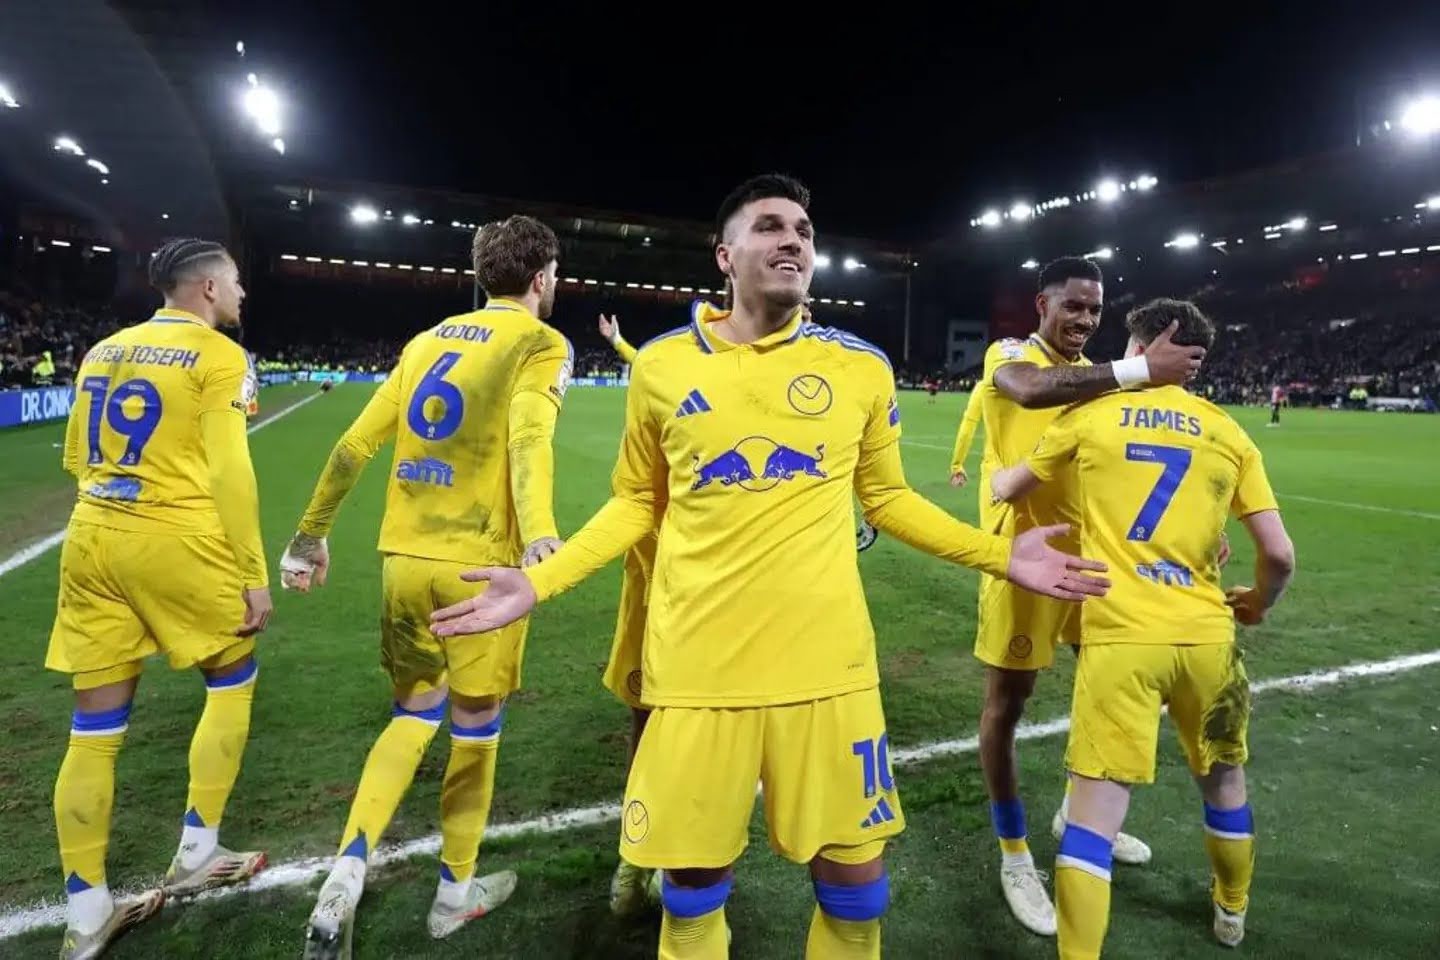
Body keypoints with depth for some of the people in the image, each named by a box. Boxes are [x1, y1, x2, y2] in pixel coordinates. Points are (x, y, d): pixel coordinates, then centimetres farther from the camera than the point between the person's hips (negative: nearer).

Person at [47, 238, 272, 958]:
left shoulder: (102, 351, 15)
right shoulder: (218, 356, -6)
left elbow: (76, 459, 20)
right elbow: (228, 472, -13)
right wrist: (255, 574, -9)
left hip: (90, 538, 7)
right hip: (178, 542, -6)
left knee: (95, 729, 9)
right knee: (232, 683, 16)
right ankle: (196, 853, 22)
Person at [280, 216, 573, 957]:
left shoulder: (428, 339, 14)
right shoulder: (541, 343, -3)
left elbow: (355, 444, 12)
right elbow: (528, 439, -24)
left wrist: (310, 534, 18)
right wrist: (539, 543, -37)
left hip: (404, 556, 6)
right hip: (478, 563, -5)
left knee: (413, 714, 20)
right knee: (475, 724, 12)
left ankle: (342, 884, 10)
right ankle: (456, 891, 28)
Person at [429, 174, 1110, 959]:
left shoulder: (862, 367, 2)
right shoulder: (661, 364, 1)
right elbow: (636, 504, 9)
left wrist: (999, 555, 4)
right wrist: (539, 583, 0)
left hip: (827, 666, 1)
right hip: (697, 668, 0)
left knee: (853, 876, 11)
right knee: (693, 875, 12)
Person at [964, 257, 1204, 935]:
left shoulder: (1098, 375, 15)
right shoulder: (1008, 355, -6)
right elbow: (1032, 391, -32)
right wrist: (1140, 370, -32)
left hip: (1091, 550, 7)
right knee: (1006, 704, 3)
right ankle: (1014, 856, 21)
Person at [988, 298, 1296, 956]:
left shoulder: (1089, 417, 2)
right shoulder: (1228, 433, 6)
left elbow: (1006, 490, 11)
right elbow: (1279, 554, 3)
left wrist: (992, 478, 35)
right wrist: (1258, 603, 24)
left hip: (1119, 635, -3)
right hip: (1206, 633, 4)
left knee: (1094, 811, -2)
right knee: (1223, 780, 27)